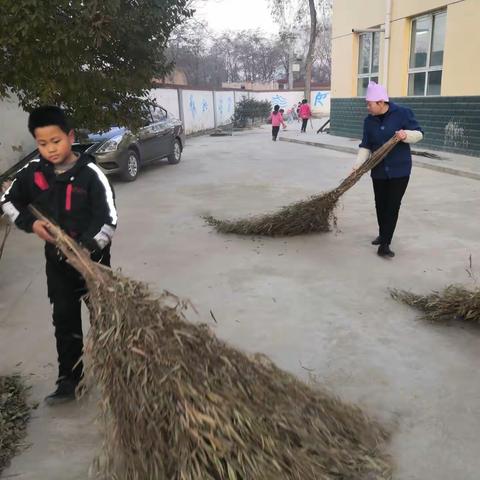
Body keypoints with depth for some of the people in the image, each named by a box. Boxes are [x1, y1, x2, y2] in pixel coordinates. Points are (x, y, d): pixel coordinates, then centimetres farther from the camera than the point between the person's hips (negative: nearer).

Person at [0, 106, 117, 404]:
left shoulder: (90, 173, -17)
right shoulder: (33, 172, -3)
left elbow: (109, 220, -20)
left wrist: (85, 247, -34)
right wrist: (31, 223, -6)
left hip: (93, 258, -4)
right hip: (57, 260, 4)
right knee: (65, 320, 10)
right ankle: (69, 380, 21)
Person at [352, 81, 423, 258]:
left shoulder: (403, 113, -10)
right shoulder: (369, 121, 1)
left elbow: (419, 133, -5)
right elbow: (366, 146, 3)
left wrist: (406, 135, -26)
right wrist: (358, 165, -8)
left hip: (399, 170, -4)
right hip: (378, 171, 4)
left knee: (392, 206, -6)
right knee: (380, 205, 13)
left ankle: (384, 245, -4)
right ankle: (383, 235, 34)